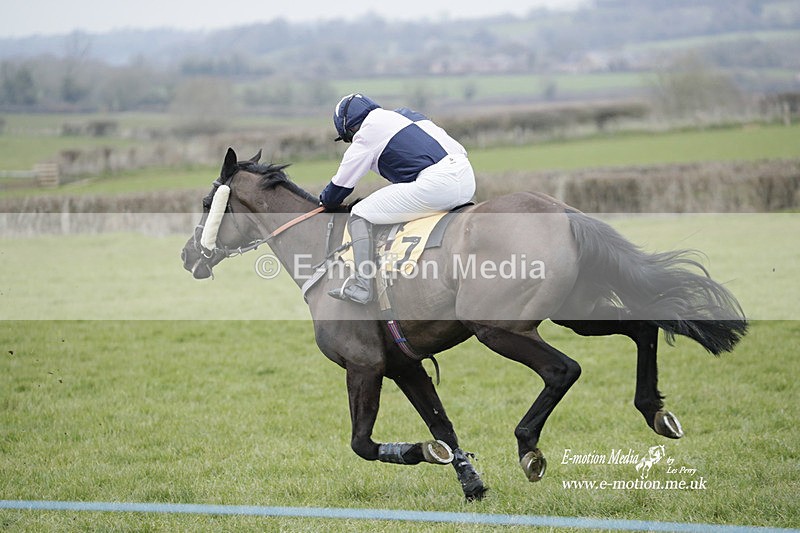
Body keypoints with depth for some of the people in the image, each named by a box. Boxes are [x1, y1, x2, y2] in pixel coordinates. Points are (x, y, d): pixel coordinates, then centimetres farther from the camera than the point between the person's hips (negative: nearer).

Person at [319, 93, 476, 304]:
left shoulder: (366, 134, 6)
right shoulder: (410, 115, 28)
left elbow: (341, 185, 14)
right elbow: (459, 149, 29)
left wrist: (325, 201, 36)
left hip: (434, 187, -8)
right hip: (468, 181, 8)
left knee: (359, 215, 1)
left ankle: (362, 285, -14)